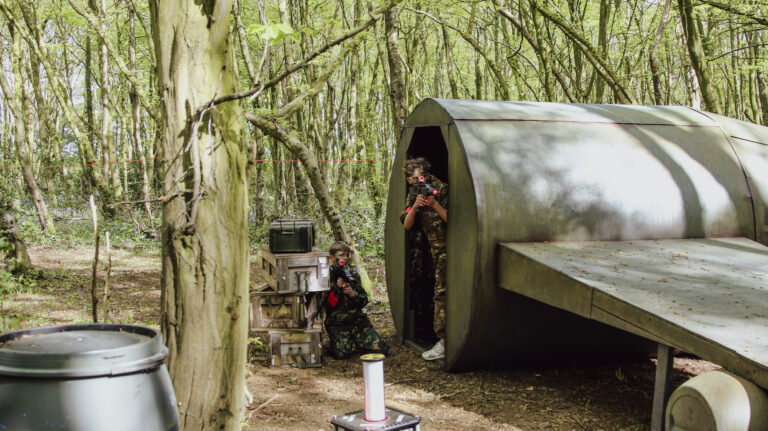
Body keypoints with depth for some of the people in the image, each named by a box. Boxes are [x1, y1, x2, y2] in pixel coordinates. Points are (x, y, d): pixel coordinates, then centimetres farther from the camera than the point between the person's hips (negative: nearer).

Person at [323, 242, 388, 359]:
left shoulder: (353, 274, 11)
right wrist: (336, 288, -18)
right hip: (337, 323, -3)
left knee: (380, 348, -13)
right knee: (341, 352, -28)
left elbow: (364, 300, 9)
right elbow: (326, 304, -6)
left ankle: (353, 342, 12)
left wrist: (354, 295, -12)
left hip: (357, 319, 3)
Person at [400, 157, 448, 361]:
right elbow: (407, 225, 4)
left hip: (447, 249, -8)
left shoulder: (442, 189, -8)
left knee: (442, 293, -11)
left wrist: (434, 204, -21)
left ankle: (444, 342, -10)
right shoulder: (413, 196, 13)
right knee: (441, 292, 9)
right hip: (436, 251, 8)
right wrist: (415, 206, -10)